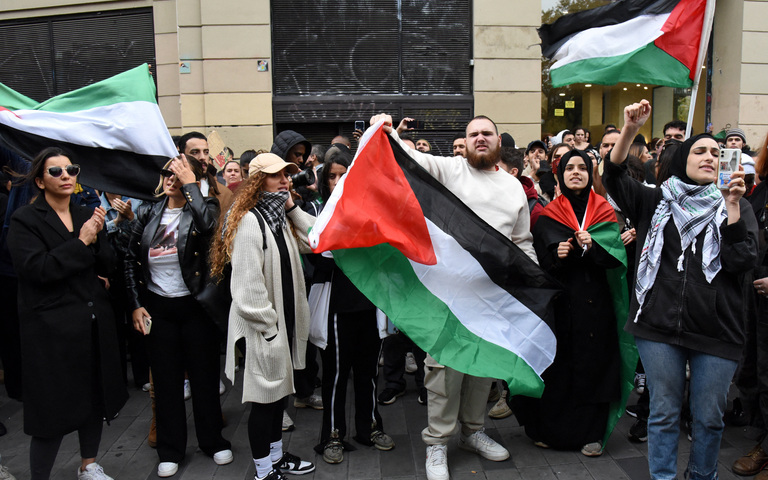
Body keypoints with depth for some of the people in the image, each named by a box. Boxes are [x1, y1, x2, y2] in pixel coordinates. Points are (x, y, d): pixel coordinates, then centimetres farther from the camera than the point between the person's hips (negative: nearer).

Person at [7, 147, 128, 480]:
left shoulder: (87, 215, 10)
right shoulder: (25, 220, -6)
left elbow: (106, 267, 6)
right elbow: (36, 268, -19)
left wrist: (97, 239, -12)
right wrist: (81, 243, -17)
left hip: (93, 323, 6)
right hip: (52, 327, -5)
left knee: (94, 399, 16)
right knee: (53, 409, 0)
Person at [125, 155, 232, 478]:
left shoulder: (203, 208, -5)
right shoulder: (147, 213, 5)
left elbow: (209, 223, -31)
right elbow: (131, 260, 11)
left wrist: (189, 184, -20)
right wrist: (135, 304, 5)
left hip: (195, 306, -3)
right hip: (157, 307, 3)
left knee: (204, 375, 8)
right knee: (166, 378, 11)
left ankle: (213, 440, 27)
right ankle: (170, 449, 26)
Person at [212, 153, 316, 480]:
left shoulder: (281, 218, 13)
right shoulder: (249, 221, -18)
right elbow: (247, 285, -23)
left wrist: (292, 207, -1)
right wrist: (269, 328, -20)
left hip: (285, 321, 10)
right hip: (262, 329, -9)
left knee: (280, 392, 20)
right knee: (265, 398, 2)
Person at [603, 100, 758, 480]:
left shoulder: (733, 206, 8)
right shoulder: (655, 201, 9)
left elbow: (742, 262, -4)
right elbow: (614, 178, -6)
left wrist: (733, 206, -12)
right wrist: (629, 130, -19)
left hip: (715, 331, 1)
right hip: (659, 325, 0)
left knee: (709, 417, 10)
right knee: (664, 413, 9)